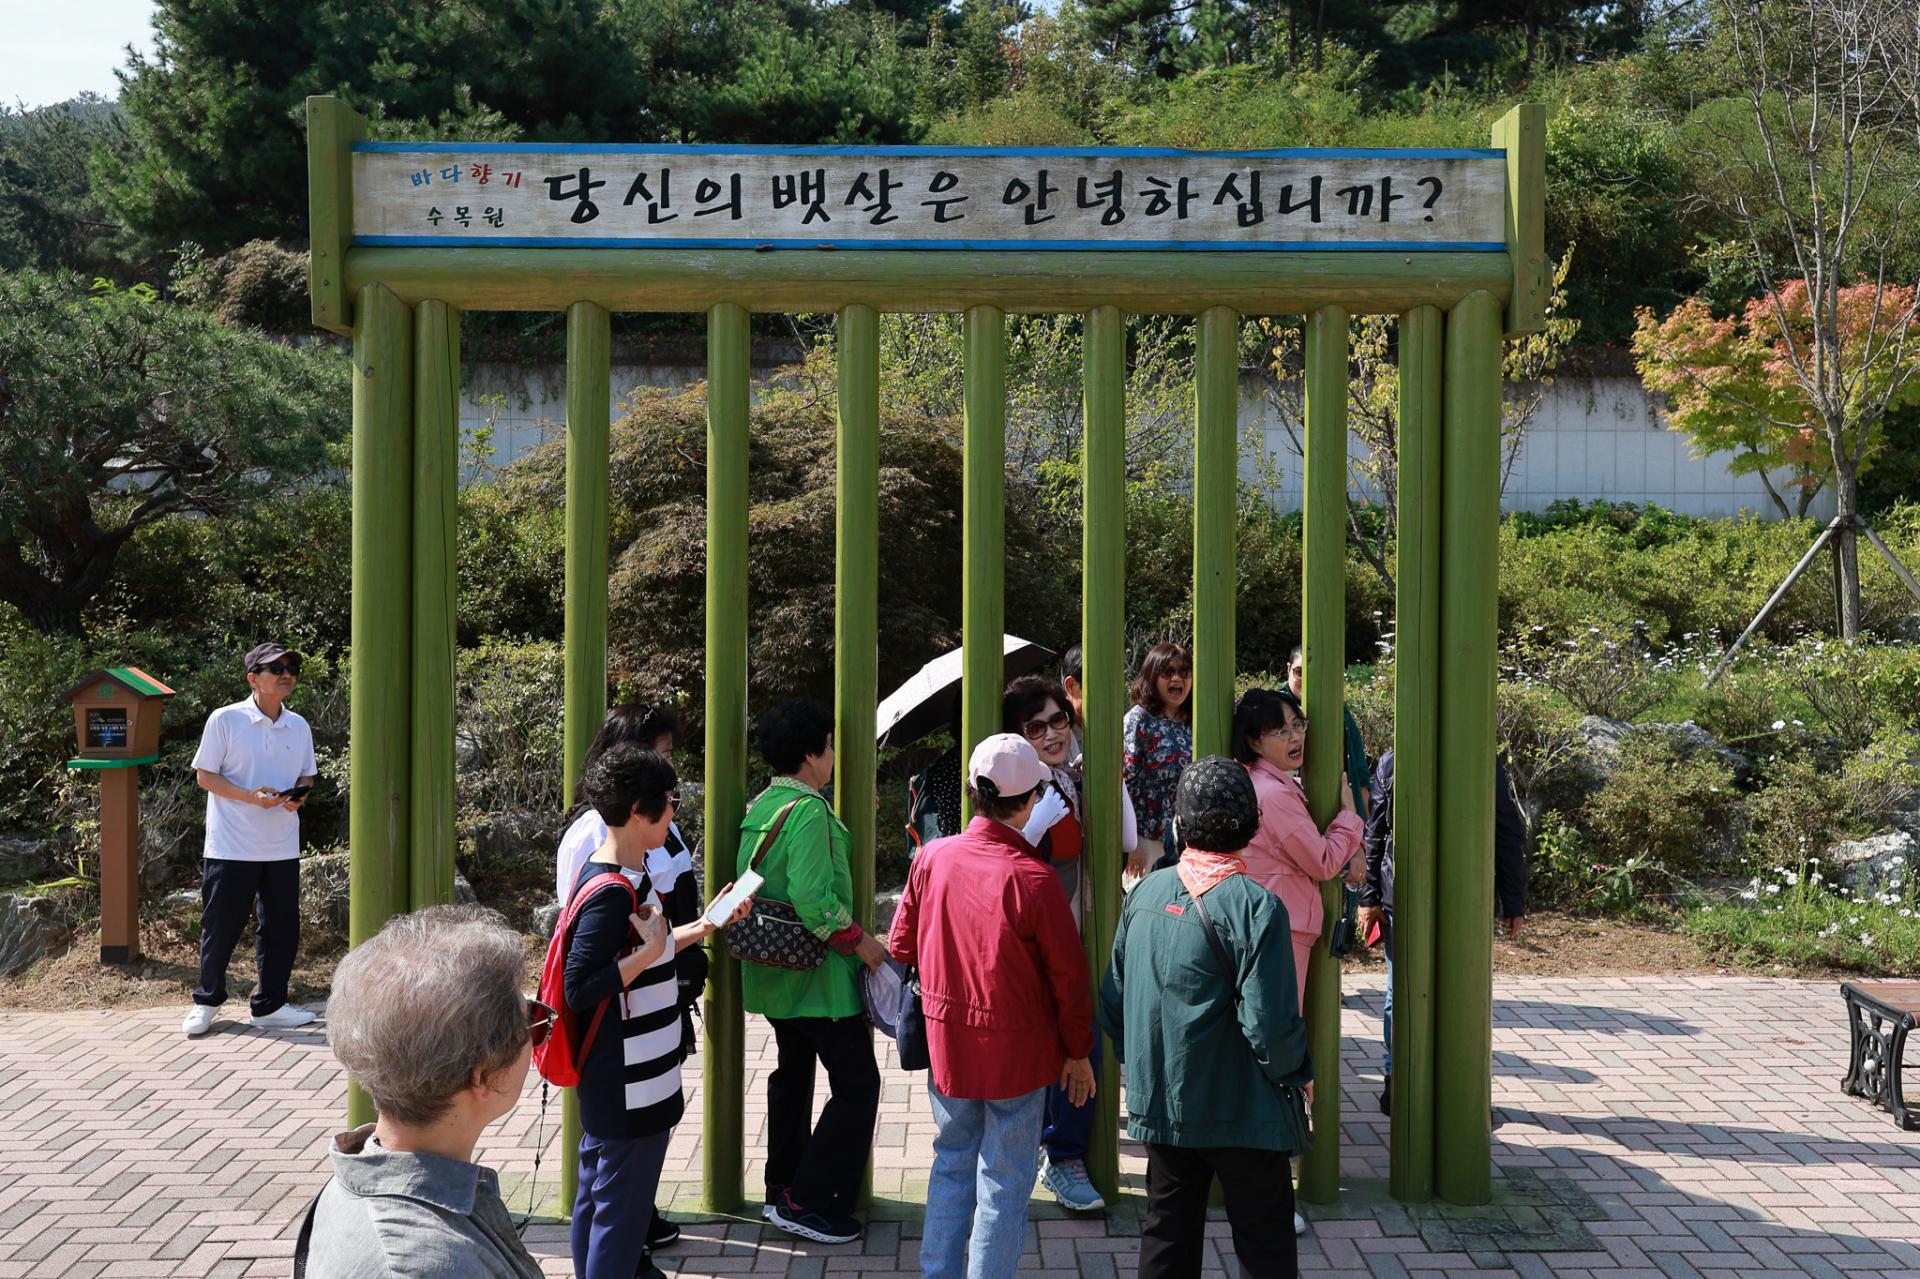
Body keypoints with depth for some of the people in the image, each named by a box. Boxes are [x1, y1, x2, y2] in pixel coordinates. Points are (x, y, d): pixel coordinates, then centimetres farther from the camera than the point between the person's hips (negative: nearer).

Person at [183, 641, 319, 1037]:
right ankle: (207, 1001, 24)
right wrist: (251, 796, -19)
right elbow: (205, 776, -5)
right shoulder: (225, 720, -7)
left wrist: (298, 796, -7)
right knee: (221, 927, 4)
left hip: (282, 848, 5)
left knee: (281, 929, 6)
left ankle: (268, 1005, 19)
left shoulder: (299, 727, 8)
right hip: (231, 845, -4)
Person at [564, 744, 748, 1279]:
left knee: (597, 1193, 20)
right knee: (620, 1210, 1)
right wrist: (650, 950, -27)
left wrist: (705, 925, 15)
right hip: (628, 1090, -10)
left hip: (615, 1085, 10)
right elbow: (579, 989, -26)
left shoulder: (627, 874, 7)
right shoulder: (610, 892, -24)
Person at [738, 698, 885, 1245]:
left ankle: (782, 1190, 31)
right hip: (817, 973, -9)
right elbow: (814, 899, -28)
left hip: (773, 970, 9)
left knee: (793, 1071, 21)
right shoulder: (809, 811, -20)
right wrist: (861, 941, -16)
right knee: (856, 1083, -1)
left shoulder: (758, 806, 7)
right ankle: (809, 1204, 2)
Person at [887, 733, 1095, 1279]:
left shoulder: (931, 857, -7)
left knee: (952, 1162, 21)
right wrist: (1078, 1053, 1)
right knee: (1005, 1182, 9)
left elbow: (901, 946, 4)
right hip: (1018, 1051, -4)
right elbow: (1068, 974, -12)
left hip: (946, 1043, 5)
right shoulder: (1033, 878, -21)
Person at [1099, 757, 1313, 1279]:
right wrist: (1296, 1073, -2)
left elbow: (1113, 997, 4)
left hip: (1157, 1103, 5)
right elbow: (1270, 1023, -21)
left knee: (1167, 1235, 17)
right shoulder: (1254, 907, -19)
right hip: (1241, 1112, -5)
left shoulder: (1145, 891, -2)